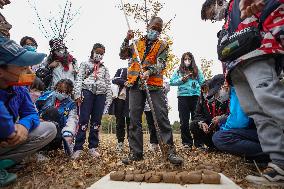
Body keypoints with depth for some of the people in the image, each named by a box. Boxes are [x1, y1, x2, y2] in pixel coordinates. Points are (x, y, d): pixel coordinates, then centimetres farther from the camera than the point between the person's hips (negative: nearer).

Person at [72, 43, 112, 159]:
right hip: (87, 91, -2)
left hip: (101, 94, 3)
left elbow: (108, 84, 17)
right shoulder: (85, 64, 17)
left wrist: (108, 99, 6)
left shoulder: (105, 69, 24)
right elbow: (79, 79, 5)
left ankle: (93, 147, 9)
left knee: (96, 122, 1)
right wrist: (77, 94, -8)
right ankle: (78, 148, -5)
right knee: (84, 120, -10)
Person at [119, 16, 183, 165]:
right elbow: (123, 55, 15)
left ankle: (170, 150, 1)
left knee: (162, 116, -8)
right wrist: (127, 40, 0)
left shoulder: (162, 46, 12)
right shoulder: (137, 43, 21)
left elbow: (161, 64, -4)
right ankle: (135, 152, 10)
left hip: (154, 84, -2)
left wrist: (149, 71, -24)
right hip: (136, 83, 3)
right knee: (134, 119, 1)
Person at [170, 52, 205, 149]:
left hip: (195, 96, 0)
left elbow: (202, 82, 9)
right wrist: (181, 80, -5)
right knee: (184, 120, 0)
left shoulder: (197, 71, 16)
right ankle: (186, 142, 9)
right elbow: (171, 82, 6)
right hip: (183, 96, 0)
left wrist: (197, 87, -7)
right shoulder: (178, 71, 14)